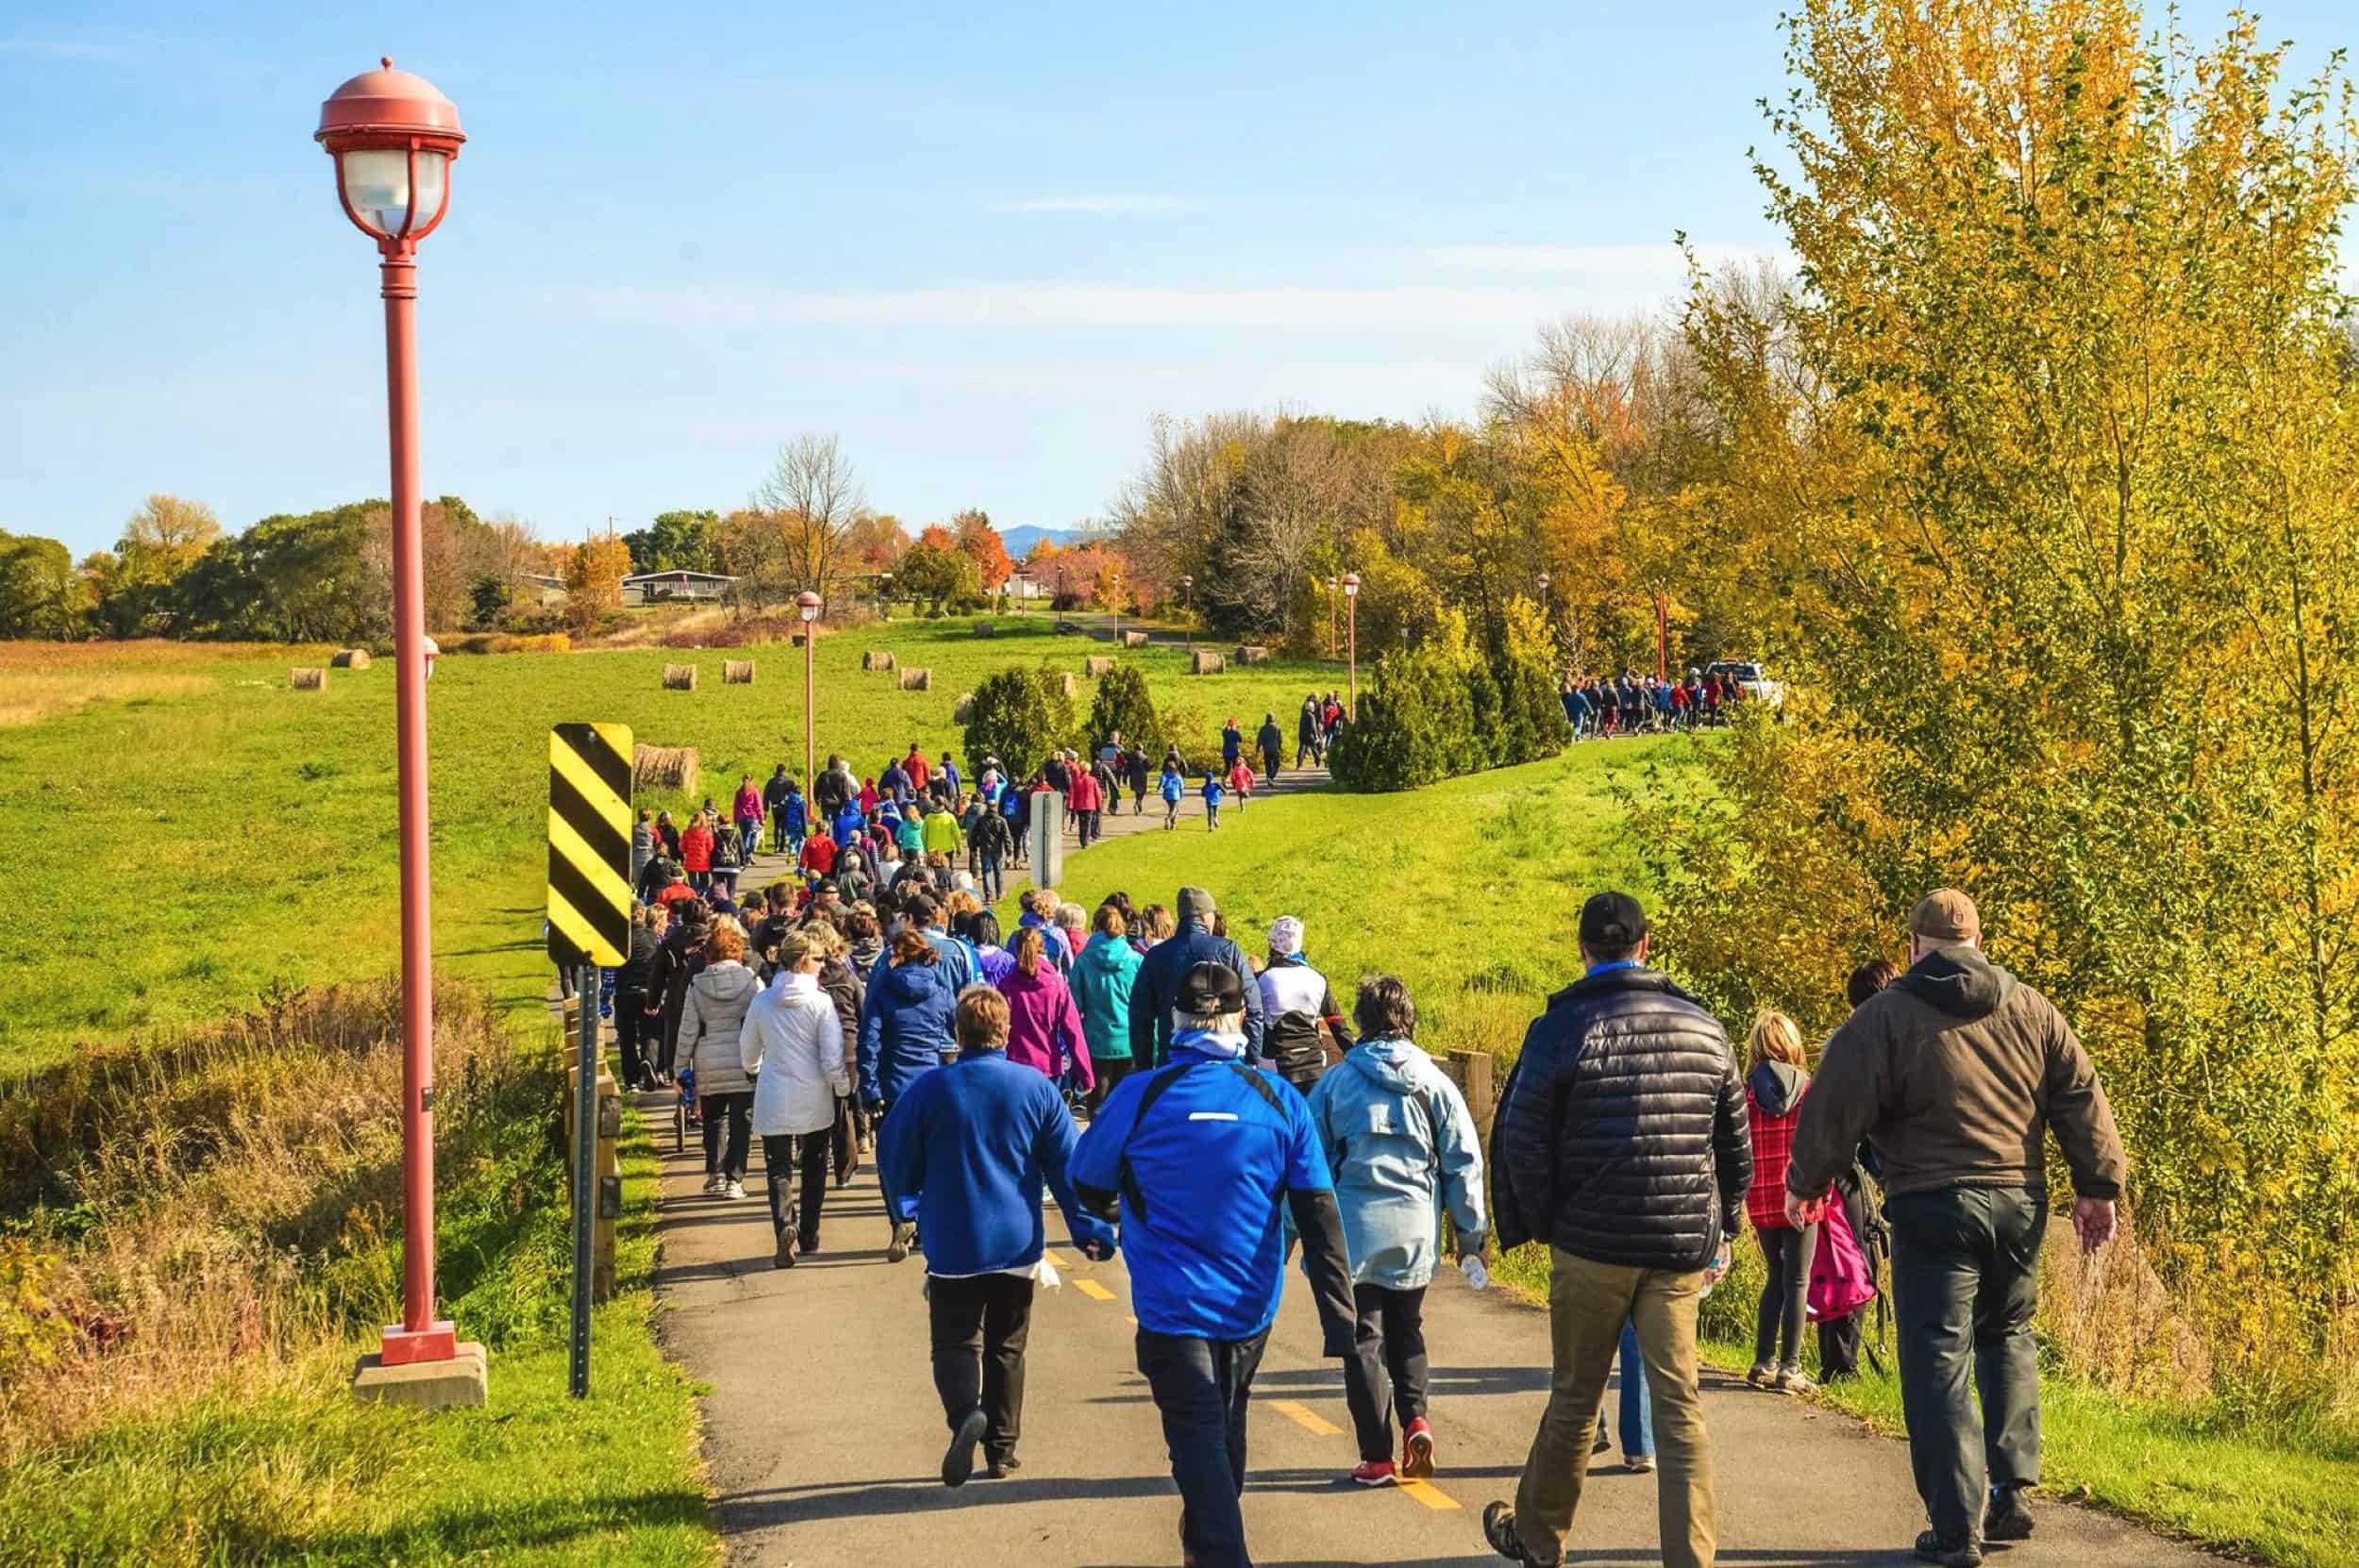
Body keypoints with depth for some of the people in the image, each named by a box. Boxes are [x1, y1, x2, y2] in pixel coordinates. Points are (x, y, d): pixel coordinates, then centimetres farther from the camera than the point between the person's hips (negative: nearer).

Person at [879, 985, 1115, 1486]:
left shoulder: (929, 1089, -8)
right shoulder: (1037, 1088, -3)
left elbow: (895, 1157, 2)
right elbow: (1067, 1166, 0)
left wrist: (905, 1213, 22)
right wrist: (1089, 1230, 9)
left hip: (952, 1245, -2)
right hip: (1017, 1243, 2)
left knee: (955, 1341, 5)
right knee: (1006, 1348, 15)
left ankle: (965, 1412, -24)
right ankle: (1001, 1449, 18)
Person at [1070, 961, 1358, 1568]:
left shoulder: (1139, 1096, -13)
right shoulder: (1279, 1100, -6)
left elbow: (1090, 1187, 2)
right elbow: (1319, 1215, -8)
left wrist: (1117, 1213, 26)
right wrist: (1339, 1319, -6)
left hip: (1173, 1307, -4)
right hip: (1250, 1304, 4)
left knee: (1199, 1441, 0)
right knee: (1227, 1427, 24)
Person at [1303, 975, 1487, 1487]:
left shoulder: (1336, 1083, -1)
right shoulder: (1435, 1084, 2)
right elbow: (1464, 1162, 4)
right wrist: (1472, 1231, 12)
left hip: (1354, 1229, -2)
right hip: (1416, 1232, 2)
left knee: (1364, 1338, 6)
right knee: (1406, 1329, 20)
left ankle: (1377, 1456, 3)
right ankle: (1416, 1419, -2)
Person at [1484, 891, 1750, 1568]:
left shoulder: (1563, 1027, -7)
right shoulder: (1703, 1028, 6)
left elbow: (1520, 1142, -7)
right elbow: (1736, 1144, 12)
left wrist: (1535, 1224, 6)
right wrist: (1719, 1231, 20)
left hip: (1590, 1246, -2)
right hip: (1681, 1251, 2)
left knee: (1574, 1399, 11)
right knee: (1680, 1405, 2)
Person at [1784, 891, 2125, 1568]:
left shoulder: (1886, 1016, -4)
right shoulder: (2032, 1011, 8)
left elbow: (1836, 1108, -5)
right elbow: (2081, 1098, 8)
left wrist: (1805, 1183, 8)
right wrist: (2097, 1187, 12)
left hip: (1933, 1207, -4)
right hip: (2020, 1203, 4)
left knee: (1938, 1366, 0)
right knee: (2008, 1339, 22)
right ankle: (2010, 1491, 15)